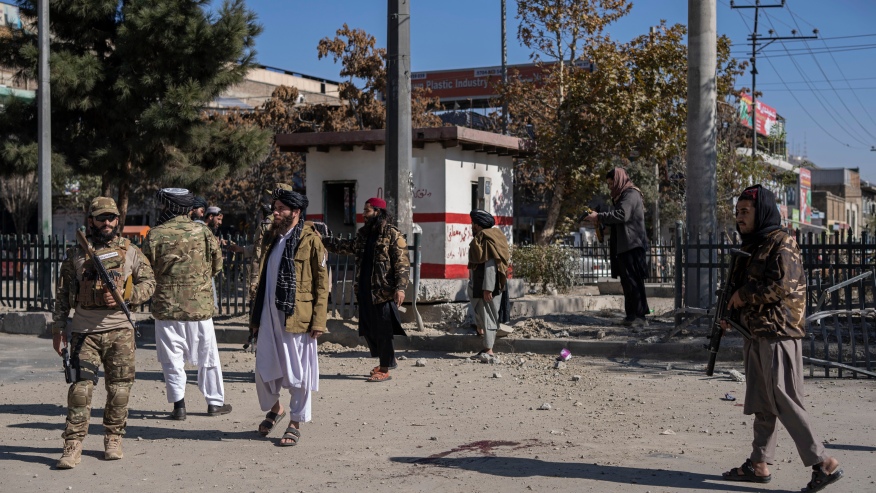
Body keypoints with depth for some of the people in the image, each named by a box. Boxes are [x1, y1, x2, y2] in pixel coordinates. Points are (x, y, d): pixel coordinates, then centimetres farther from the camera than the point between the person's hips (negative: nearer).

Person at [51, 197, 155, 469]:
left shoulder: (130, 252, 5)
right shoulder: (76, 254, 5)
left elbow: (149, 283, 6)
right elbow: (62, 292, 9)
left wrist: (123, 296, -11)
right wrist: (58, 327, 6)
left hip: (120, 330, 1)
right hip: (84, 331, -1)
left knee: (119, 388, 5)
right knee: (81, 387, -6)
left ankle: (113, 439, 20)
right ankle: (73, 446, -1)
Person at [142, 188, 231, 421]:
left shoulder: (155, 235, -8)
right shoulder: (203, 232, -2)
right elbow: (217, 264, 7)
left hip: (166, 305, -1)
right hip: (200, 304, 1)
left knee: (172, 358, 7)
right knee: (207, 356, 12)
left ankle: (178, 405, 5)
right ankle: (215, 402, 20)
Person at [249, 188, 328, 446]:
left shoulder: (310, 240, -6)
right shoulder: (272, 238, 13)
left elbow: (322, 283, -7)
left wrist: (319, 320, -13)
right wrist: (255, 315, 15)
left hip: (297, 317, -6)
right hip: (269, 316, 6)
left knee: (298, 373, 2)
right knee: (264, 369, 9)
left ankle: (295, 423, 16)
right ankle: (274, 408, 35)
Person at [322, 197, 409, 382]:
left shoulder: (392, 234, -10)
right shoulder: (364, 234, 14)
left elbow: (402, 263, -14)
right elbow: (347, 246, 28)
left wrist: (400, 287, -23)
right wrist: (323, 241, 23)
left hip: (384, 291, -8)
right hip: (365, 290, 8)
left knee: (383, 330, -2)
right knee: (368, 329, 14)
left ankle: (385, 370, 7)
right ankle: (388, 360, 32)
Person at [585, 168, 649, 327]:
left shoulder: (631, 194, -8)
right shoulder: (621, 196, 23)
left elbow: (622, 214, -22)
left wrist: (599, 216, -16)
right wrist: (600, 221, 12)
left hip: (632, 246, -10)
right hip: (623, 246, 10)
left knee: (633, 281, -11)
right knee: (627, 282, 10)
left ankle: (640, 316, -11)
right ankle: (632, 315, 13)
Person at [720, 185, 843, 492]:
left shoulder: (781, 243, -11)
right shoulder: (753, 245, 17)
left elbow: (783, 284, -22)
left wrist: (744, 296, -12)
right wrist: (731, 313, 7)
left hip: (778, 335, -9)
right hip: (757, 335, 10)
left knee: (785, 402, -9)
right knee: (761, 404, 13)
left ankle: (824, 464, -4)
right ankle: (759, 464, 20)